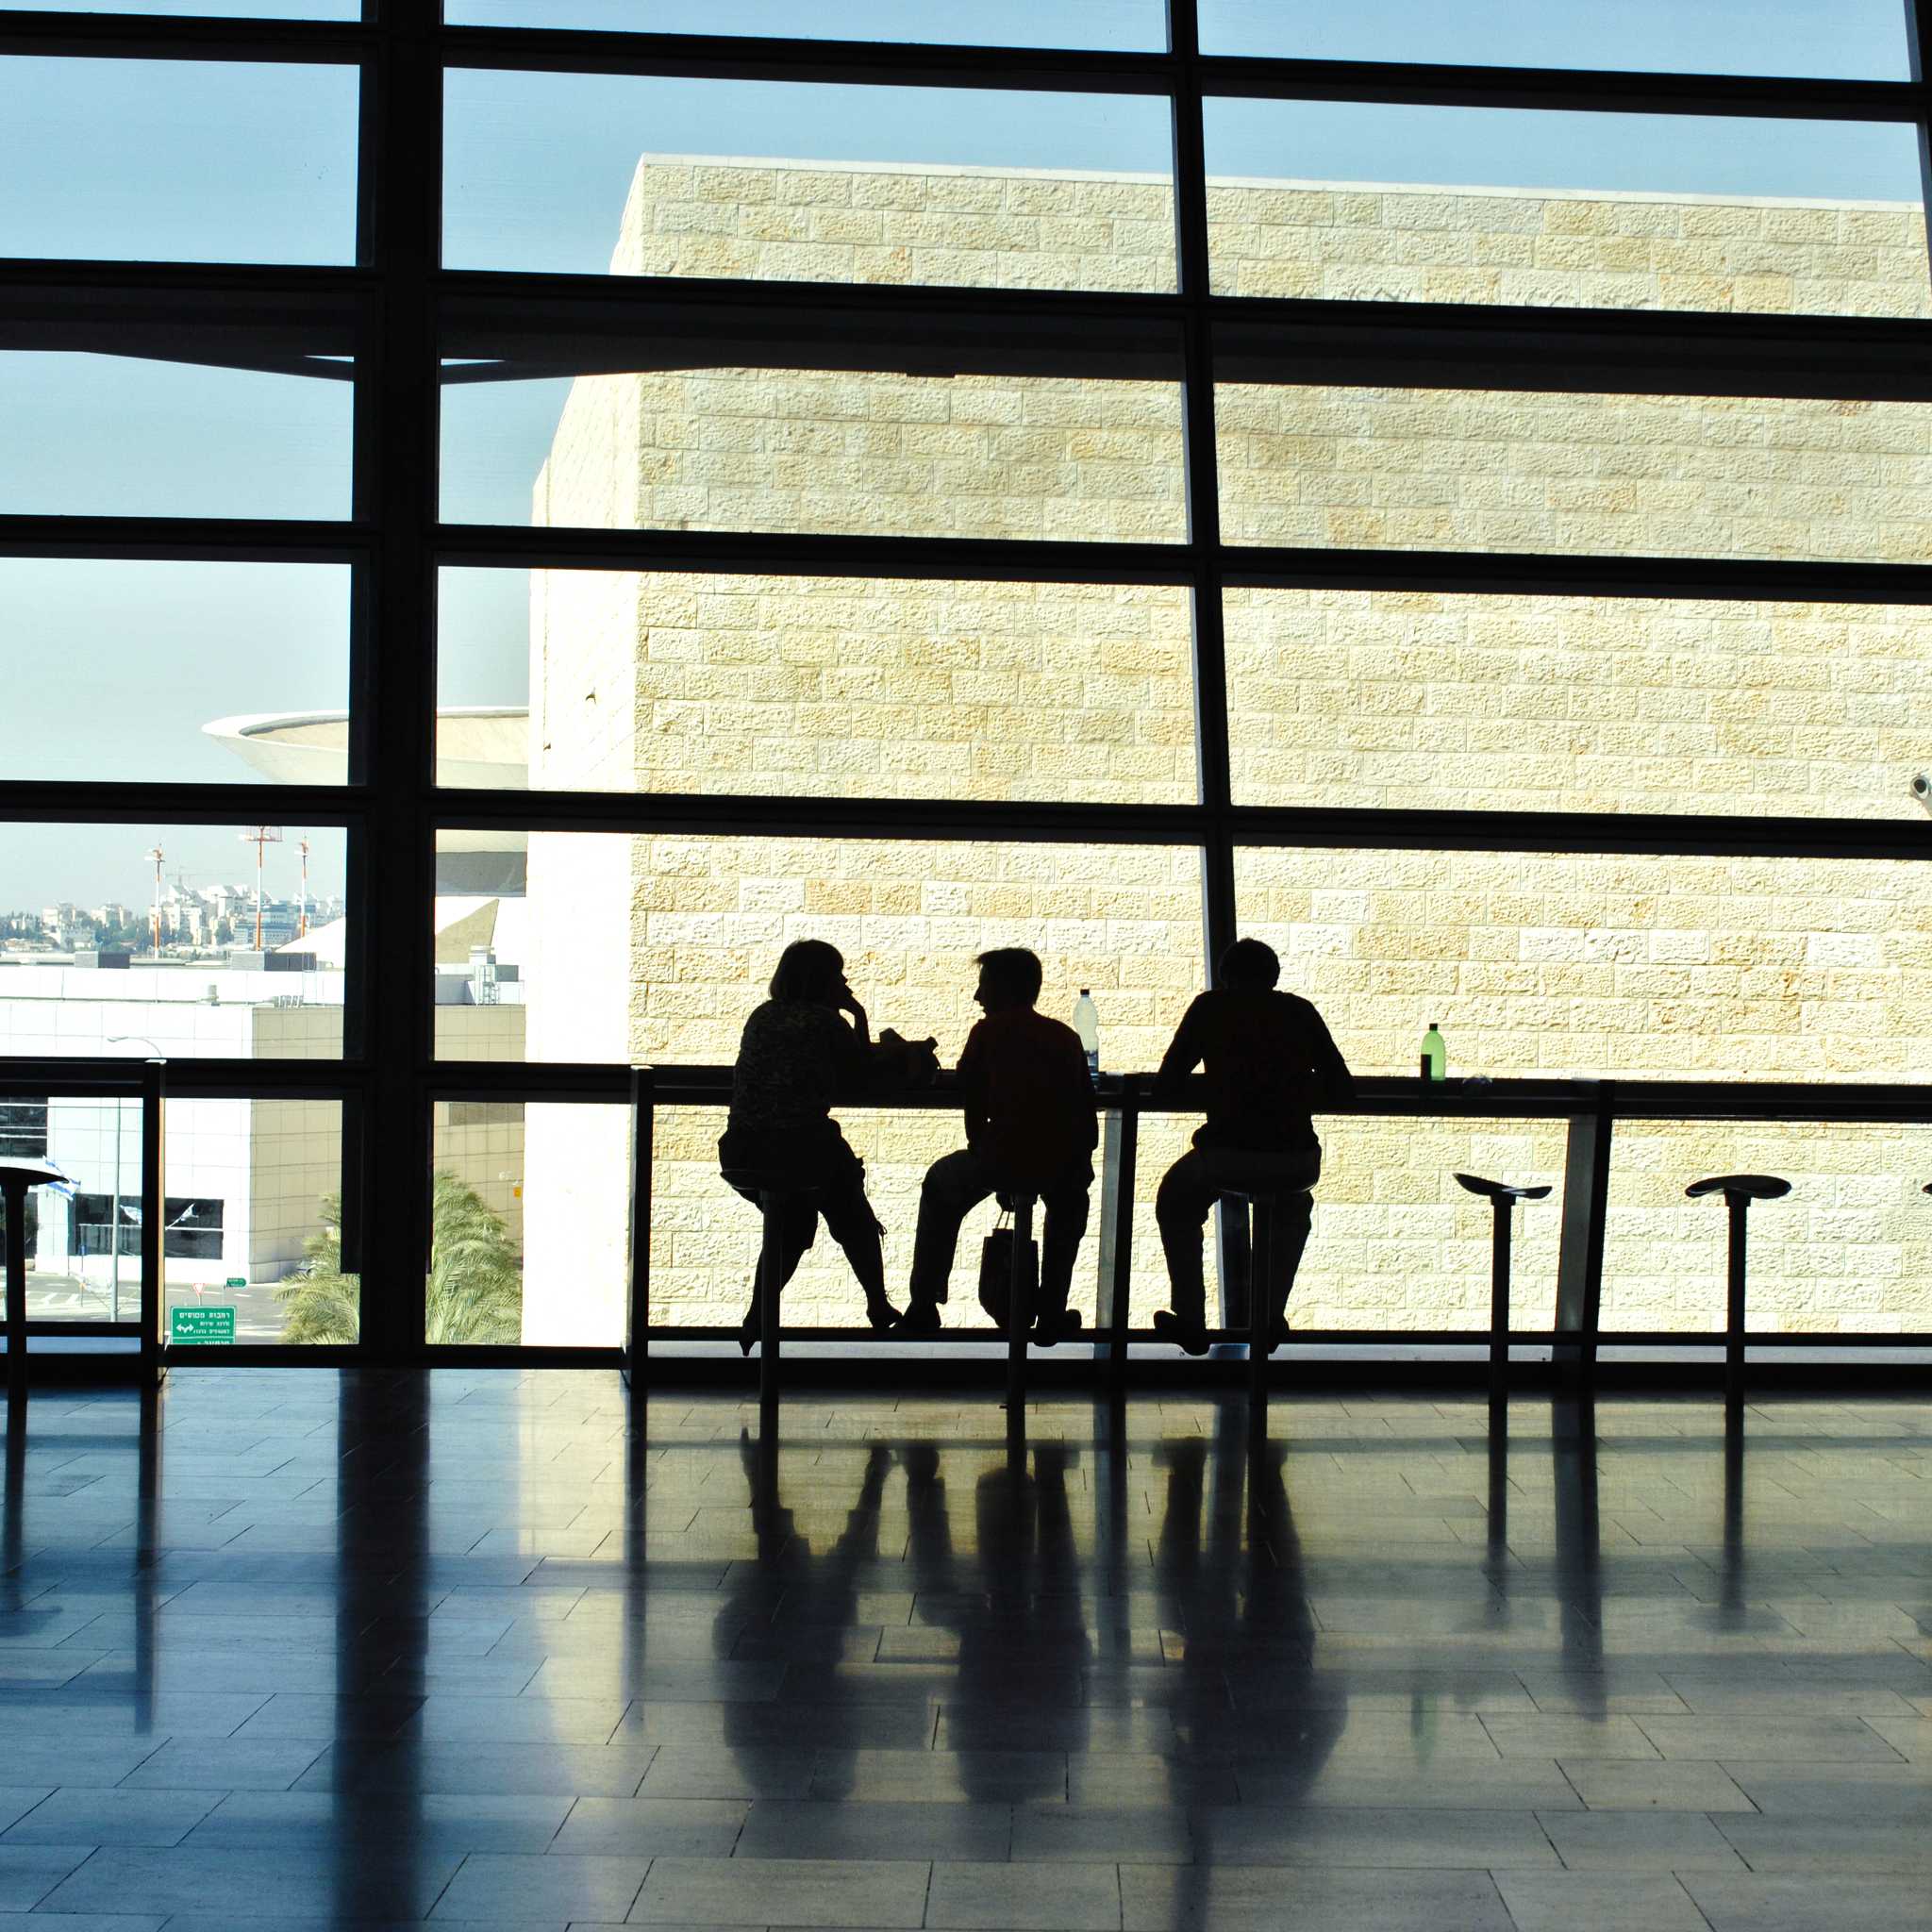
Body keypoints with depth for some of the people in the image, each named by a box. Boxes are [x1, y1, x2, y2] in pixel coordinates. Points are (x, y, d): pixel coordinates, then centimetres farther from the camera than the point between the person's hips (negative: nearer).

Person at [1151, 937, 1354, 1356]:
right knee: (1294, 1207, 39)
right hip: (1297, 1160, 2)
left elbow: (1164, 1093, 9)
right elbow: (1342, 1089, 14)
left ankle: (1191, 1321, 28)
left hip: (1227, 1156, -2)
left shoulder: (1209, 1007, 9)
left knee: (1175, 1203, 31)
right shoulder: (1299, 1011, 12)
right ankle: (1272, 1318, 35)